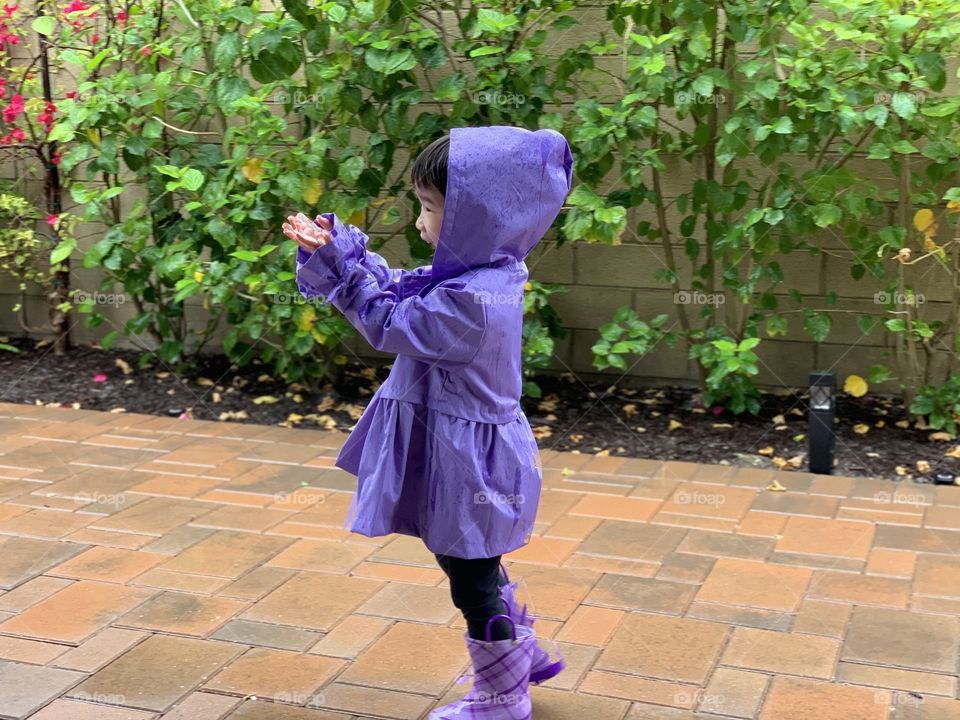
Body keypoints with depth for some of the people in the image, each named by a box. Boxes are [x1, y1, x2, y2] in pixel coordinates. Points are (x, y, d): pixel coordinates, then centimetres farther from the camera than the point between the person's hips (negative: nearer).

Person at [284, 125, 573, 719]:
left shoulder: (473, 302, -32)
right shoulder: (477, 277, 0)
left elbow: (391, 324, -21)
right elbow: (397, 290, 7)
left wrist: (340, 264, -13)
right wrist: (333, 251, -4)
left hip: (469, 466, -10)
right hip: (466, 454, 10)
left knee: (473, 582, 9)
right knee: (477, 569, 27)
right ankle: (523, 653, 45)